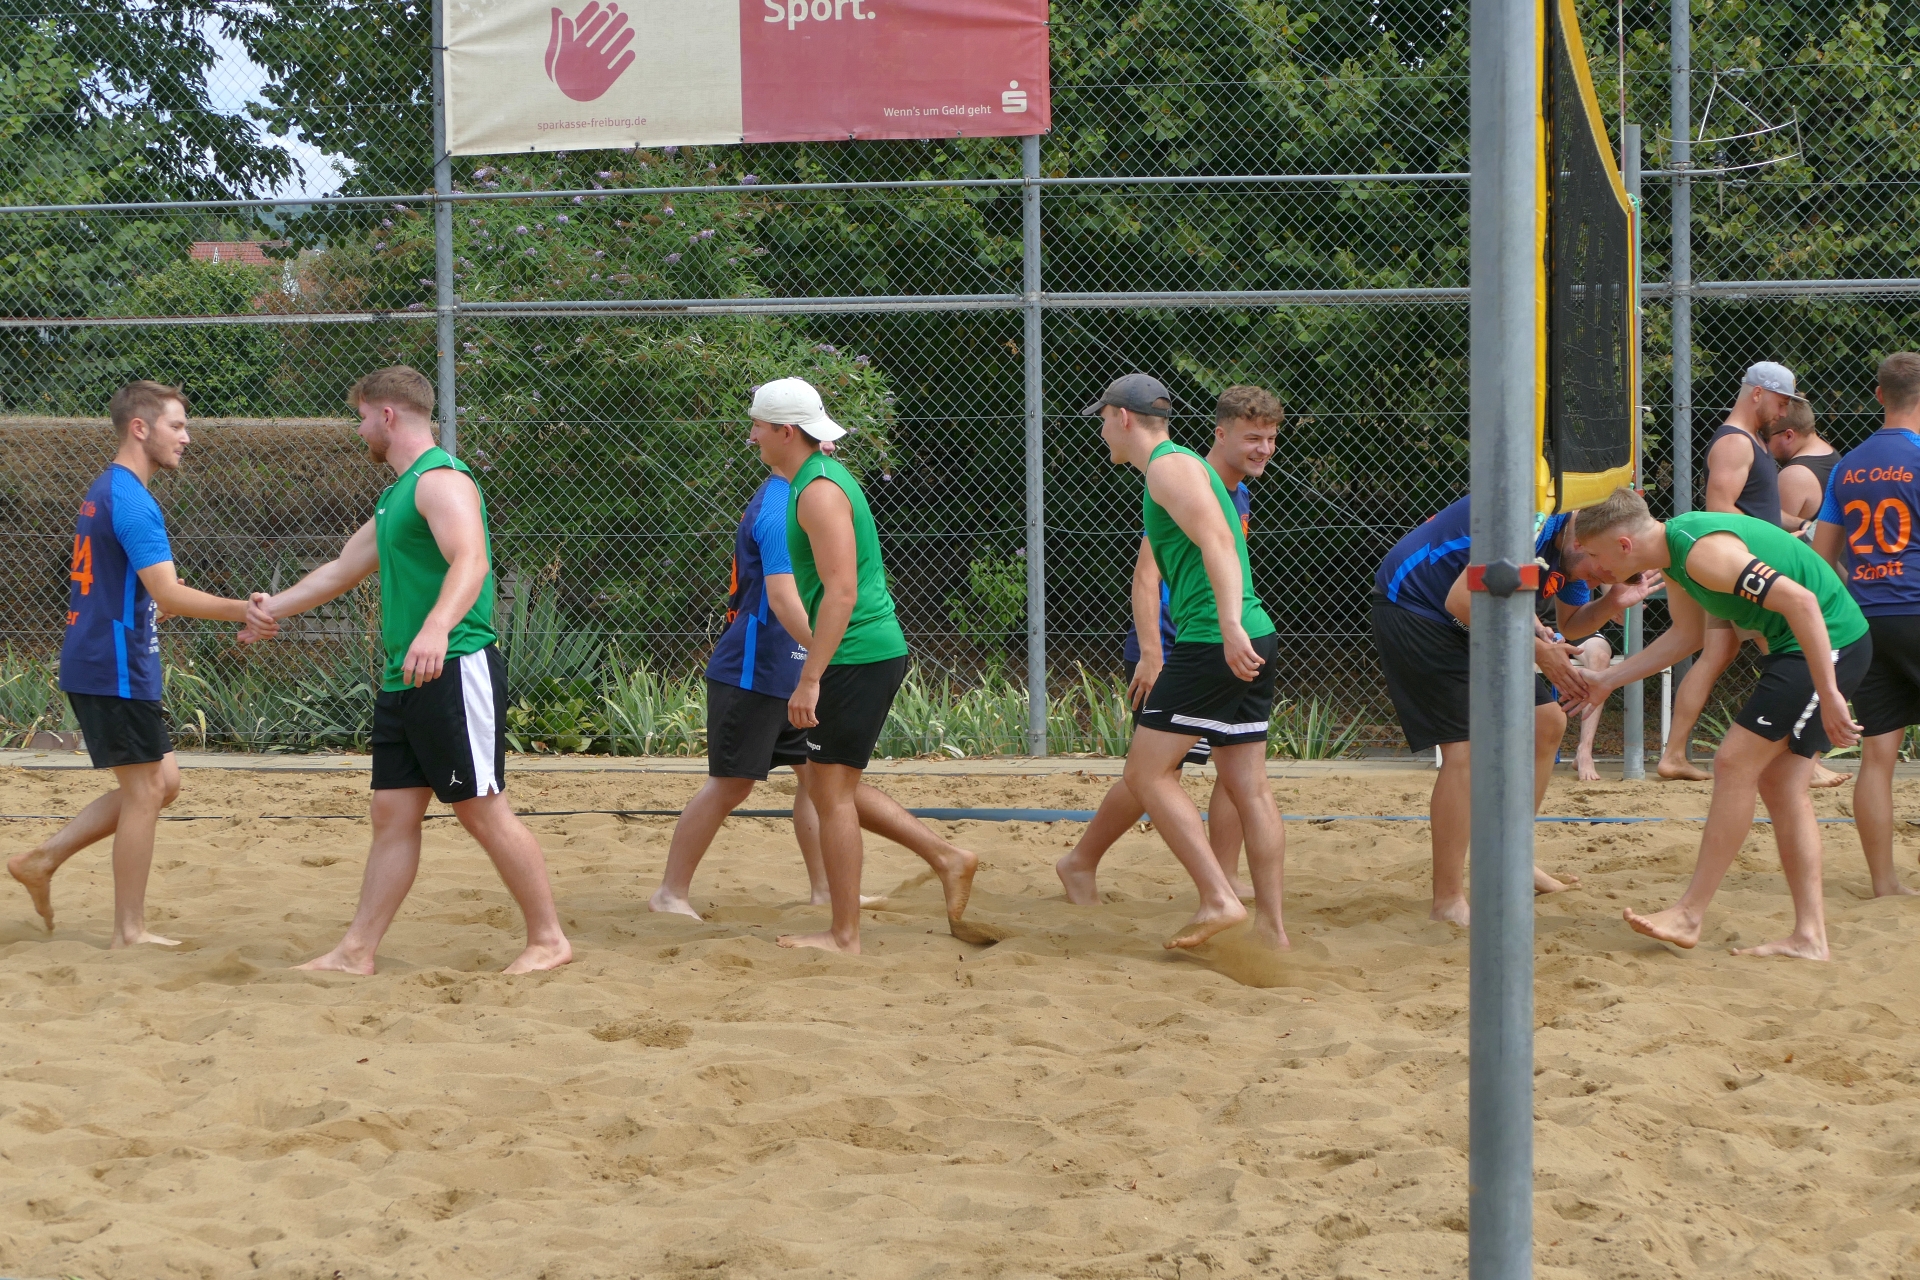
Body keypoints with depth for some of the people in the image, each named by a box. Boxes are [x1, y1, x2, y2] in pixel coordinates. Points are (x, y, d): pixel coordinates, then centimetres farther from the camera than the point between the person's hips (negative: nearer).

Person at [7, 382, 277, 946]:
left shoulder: (105, 492, 16)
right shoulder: (131, 499, -16)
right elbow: (167, 593, -24)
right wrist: (241, 611, -25)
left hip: (95, 664, 10)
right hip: (116, 671, -10)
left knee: (162, 782, 14)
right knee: (144, 792, -3)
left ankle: (43, 859, 15)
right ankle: (129, 932, 4)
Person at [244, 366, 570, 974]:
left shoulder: (441, 480, -12)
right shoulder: (398, 493, 21)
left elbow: (470, 561, -29)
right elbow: (342, 570, 34)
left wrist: (437, 627, -45)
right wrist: (272, 609, 39)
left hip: (455, 670, -10)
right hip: (404, 679, 10)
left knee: (484, 811, -6)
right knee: (393, 814, 8)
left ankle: (548, 939, 2)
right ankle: (357, 952, 9)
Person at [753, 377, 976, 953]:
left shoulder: (819, 491, -16)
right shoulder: (827, 477, 16)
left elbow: (841, 591, -23)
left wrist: (809, 679, -24)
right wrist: (817, 670, 28)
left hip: (856, 658, -10)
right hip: (878, 648, 10)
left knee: (832, 792, -4)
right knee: (834, 787, 17)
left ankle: (844, 937, 1)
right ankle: (946, 859, 17)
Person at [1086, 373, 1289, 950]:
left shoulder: (1169, 466, -6)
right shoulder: (1185, 465, 23)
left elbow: (1217, 542, -20)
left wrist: (1230, 627, -31)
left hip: (1212, 642, -9)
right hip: (1253, 640, 10)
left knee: (1147, 773, -4)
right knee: (1248, 788, 9)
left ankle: (1218, 899, -11)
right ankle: (1271, 924, 8)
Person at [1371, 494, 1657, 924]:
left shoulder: (1569, 547, 1)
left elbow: (1571, 624, 13)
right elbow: (1461, 601, -31)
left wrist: (1612, 603, -8)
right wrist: (1536, 649, -26)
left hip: (1469, 623, 10)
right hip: (1412, 610, -10)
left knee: (1547, 722, 10)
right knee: (1467, 747, -18)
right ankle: (1448, 902, -14)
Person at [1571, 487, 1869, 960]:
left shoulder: (1704, 552, -25)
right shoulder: (1674, 550, 7)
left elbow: (1800, 601, -29)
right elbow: (1687, 634, 22)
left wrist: (1828, 695, -29)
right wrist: (1608, 680, 20)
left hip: (1828, 643, -10)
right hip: (1793, 647, 10)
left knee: (1735, 764, -8)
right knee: (1780, 784, 9)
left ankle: (1689, 916, -3)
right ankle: (1809, 935, 8)